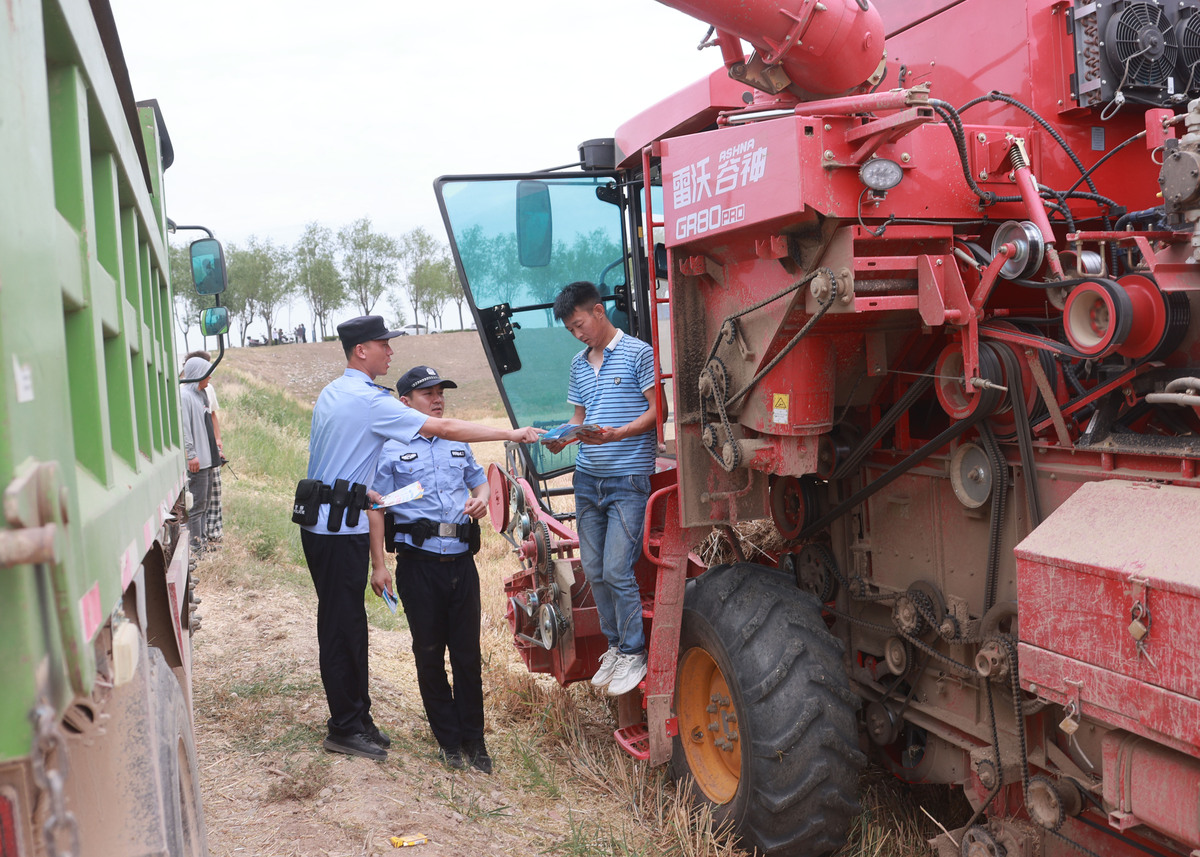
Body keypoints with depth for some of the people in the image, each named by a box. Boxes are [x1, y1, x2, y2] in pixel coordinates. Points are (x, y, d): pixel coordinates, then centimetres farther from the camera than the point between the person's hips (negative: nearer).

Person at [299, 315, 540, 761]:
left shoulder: (331, 393, 15)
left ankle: (357, 719, 21)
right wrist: (511, 433, -16)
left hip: (325, 525, 10)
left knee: (347, 625, 13)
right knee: (342, 628, -2)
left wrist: (363, 491, 23)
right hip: (339, 529, -10)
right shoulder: (369, 401, -16)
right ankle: (345, 729, 7)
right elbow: (443, 428, -19)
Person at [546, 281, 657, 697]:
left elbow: (657, 410, -8)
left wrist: (616, 435, -21)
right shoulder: (579, 364, 17)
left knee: (617, 571, -9)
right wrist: (562, 439, 0)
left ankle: (633, 653, 8)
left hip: (628, 479, -7)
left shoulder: (638, 353, -4)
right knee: (595, 572, 9)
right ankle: (615, 645, 25)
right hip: (587, 479, 7)